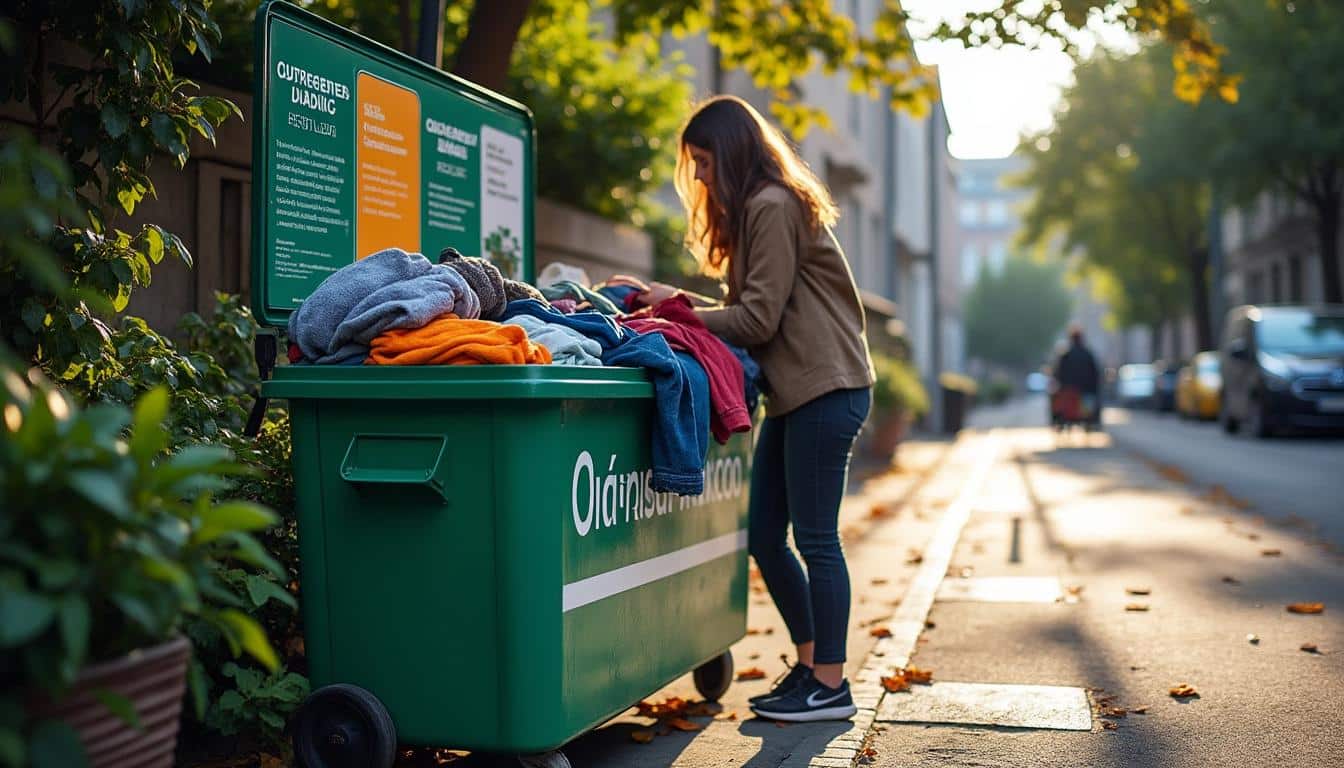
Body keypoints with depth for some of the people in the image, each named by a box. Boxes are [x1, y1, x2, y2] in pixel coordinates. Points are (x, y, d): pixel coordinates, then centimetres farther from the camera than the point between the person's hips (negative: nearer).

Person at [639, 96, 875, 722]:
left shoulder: (773, 207, -10)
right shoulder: (758, 209, 20)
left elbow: (758, 319, -14)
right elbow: (753, 311, 15)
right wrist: (679, 301, 6)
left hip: (825, 389, -10)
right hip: (794, 393, 10)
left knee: (815, 539, -5)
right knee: (764, 538, 10)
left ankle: (830, 686, 4)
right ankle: (810, 666, 21)